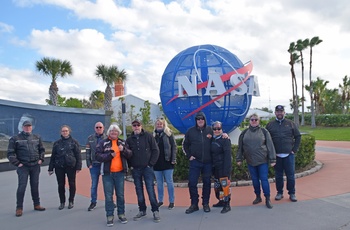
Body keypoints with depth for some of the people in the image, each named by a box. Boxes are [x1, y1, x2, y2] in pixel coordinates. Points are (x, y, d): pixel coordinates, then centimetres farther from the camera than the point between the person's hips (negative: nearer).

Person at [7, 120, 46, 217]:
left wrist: (41, 159, 6)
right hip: (23, 166, -4)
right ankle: (19, 208, 6)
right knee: (22, 186, -6)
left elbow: (42, 150, 19)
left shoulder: (37, 138, 10)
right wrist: (17, 163, -10)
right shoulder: (15, 139, -2)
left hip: (35, 166, 4)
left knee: (35, 186, 11)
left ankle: (36, 204, 22)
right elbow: (10, 153, -4)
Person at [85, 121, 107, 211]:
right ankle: (93, 202, 21)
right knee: (94, 185, 9)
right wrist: (89, 164, 0)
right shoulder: (90, 138, 5)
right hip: (94, 165, 2)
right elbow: (88, 152, 6)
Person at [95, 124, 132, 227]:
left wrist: (123, 150, -16)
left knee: (120, 195, 10)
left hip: (120, 172, 2)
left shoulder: (122, 142, 8)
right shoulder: (103, 143, -1)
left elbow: (129, 155, 2)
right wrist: (110, 155, -21)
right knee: (108, 196, 3)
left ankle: (121, 214, 22)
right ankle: (110, 216, 13)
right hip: (107, 173, -2)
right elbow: (98, 156, -10)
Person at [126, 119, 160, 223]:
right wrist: (130, 165, 1)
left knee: (150, 190, -3)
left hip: (147, 168, -3)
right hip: (135, 169, 3)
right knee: (139, 190, 10)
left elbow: (155, 150, -4)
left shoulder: (148, 136, -2)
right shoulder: (129, 139, 6)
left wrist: (151, 164, -7)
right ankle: (142, 210, 23)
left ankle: (155, 211, 7)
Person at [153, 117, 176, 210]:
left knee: (169, 182, 4)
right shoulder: (153, 135, 9)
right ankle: (160, 200, 24)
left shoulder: (169, 134, -1)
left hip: (167, 162, -3)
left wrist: (173, 159, -11)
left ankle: (171, 201, 13)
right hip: (157, 163, 3)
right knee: (159, 183, 12)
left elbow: (174, 147, -4)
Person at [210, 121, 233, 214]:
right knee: (217, 185, 17)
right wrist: (212, 166, 8)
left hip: (223, 167, -8)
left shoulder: (225, 139, -12)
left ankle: (227, 205, 4)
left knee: (224, 185, -6)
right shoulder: (212, 139, 9)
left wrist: (226, 169, -22)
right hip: (215, 167, 8)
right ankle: (221, 201, 33)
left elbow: (228, 155, -18)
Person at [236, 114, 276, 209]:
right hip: (250, 161, 3)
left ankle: (267, 199, 11)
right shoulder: (244, 133, 6)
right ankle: (258, 197, 27)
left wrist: (272, 159, -6)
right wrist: (239, 159, 7)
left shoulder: (264, 131, -1)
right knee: (255, 180, 12)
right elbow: (240, 147, 9)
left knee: (264, 179, -1)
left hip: (263, 161, -3)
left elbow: (270, 146, -3)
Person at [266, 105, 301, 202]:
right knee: (278, 175, 8)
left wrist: (294, 149, 0)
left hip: (289, 154, 0)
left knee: (290, 175, 3)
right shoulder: (270, 125, 5)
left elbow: (298, 136, 7)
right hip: (276, 155, 1)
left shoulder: (290, 123, 4)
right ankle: (279, 192, 20)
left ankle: (292, 193, 16)